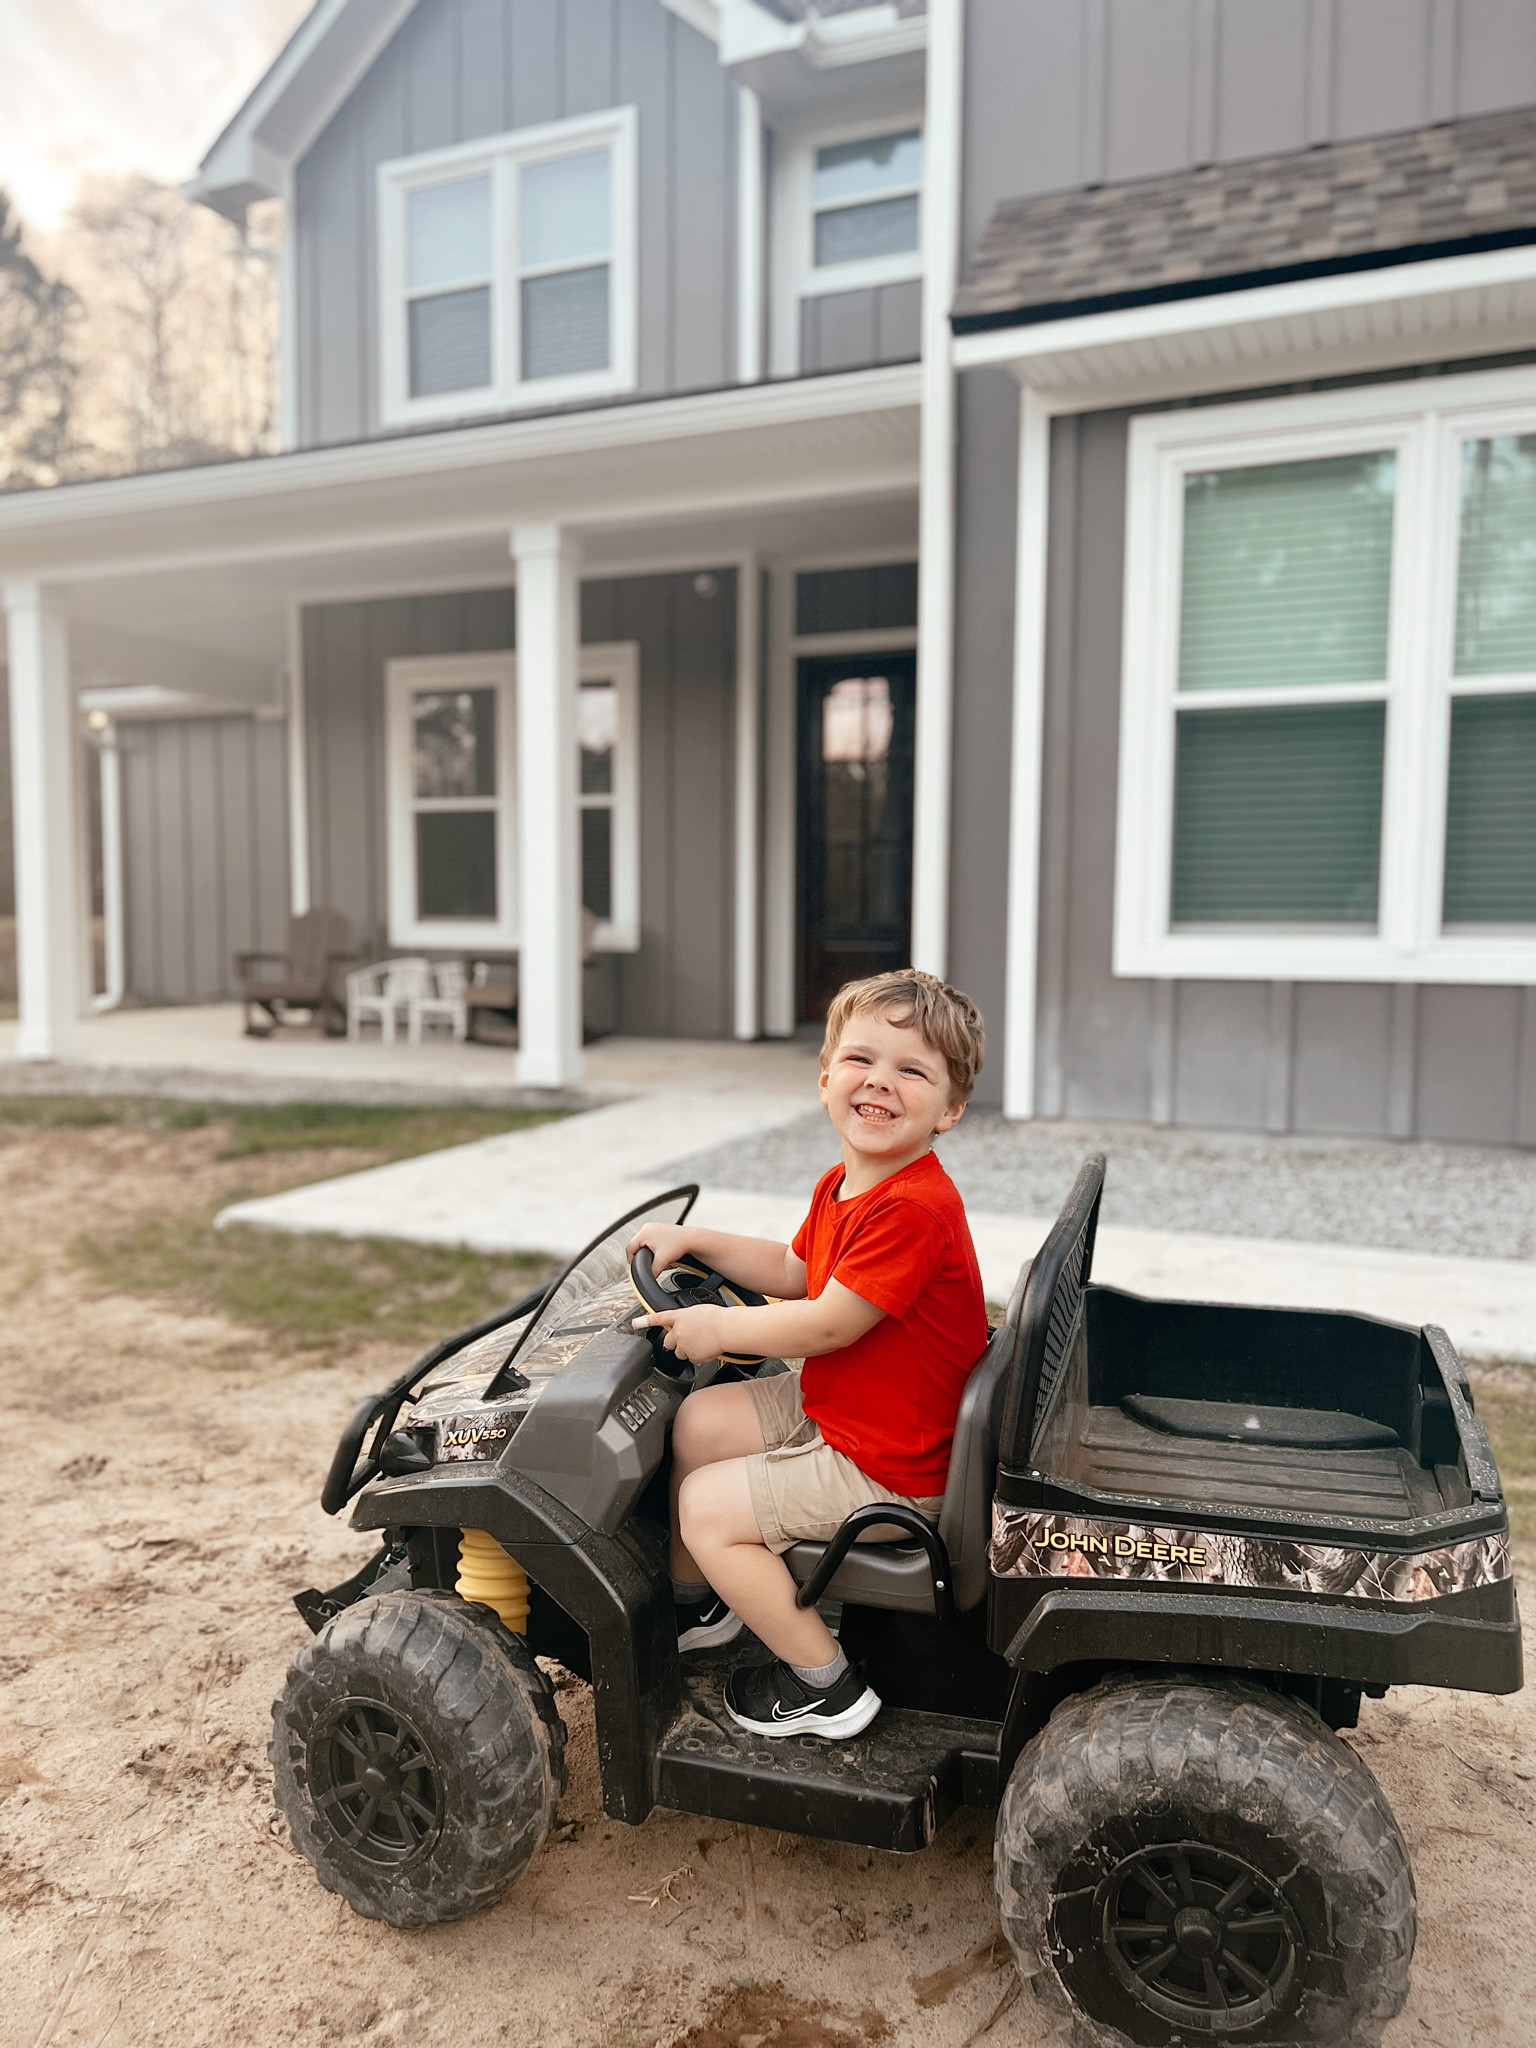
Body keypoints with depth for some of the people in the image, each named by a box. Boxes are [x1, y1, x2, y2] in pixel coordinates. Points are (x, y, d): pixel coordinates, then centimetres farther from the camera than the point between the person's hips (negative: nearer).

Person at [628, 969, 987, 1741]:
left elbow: (829, 1323, -27)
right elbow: (793, 1271, 17)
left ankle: (824, 1684, 7)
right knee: (698, 1420, 12)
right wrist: (693, 1240, 9)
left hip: (886, 1464, -10)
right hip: (828, 1404, 10)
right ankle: (696, 1602, 35)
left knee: (707, 1506, -8)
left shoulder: (912, 1210, -29)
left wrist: (719, 1327, -13)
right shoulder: (843, 1186, 4)